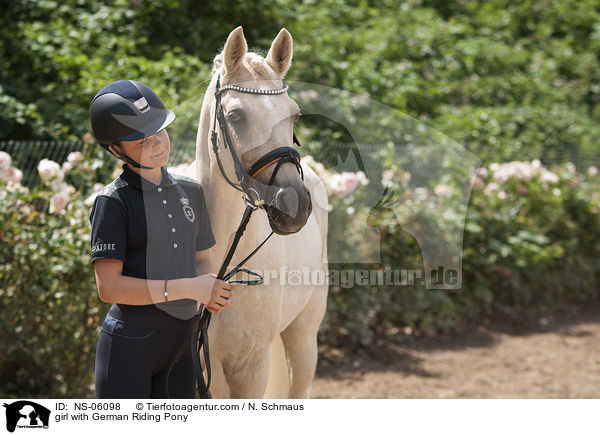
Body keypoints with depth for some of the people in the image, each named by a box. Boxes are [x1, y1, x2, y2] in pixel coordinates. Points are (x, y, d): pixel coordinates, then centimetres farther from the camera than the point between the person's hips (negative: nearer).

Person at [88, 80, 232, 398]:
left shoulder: (191, 192, 10)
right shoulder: (113, 201, -9)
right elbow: (109, 286, -16)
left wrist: (211, 293, -3)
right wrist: (189, 288, -21)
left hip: (181, 342, 6)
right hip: (128, 345, -6)